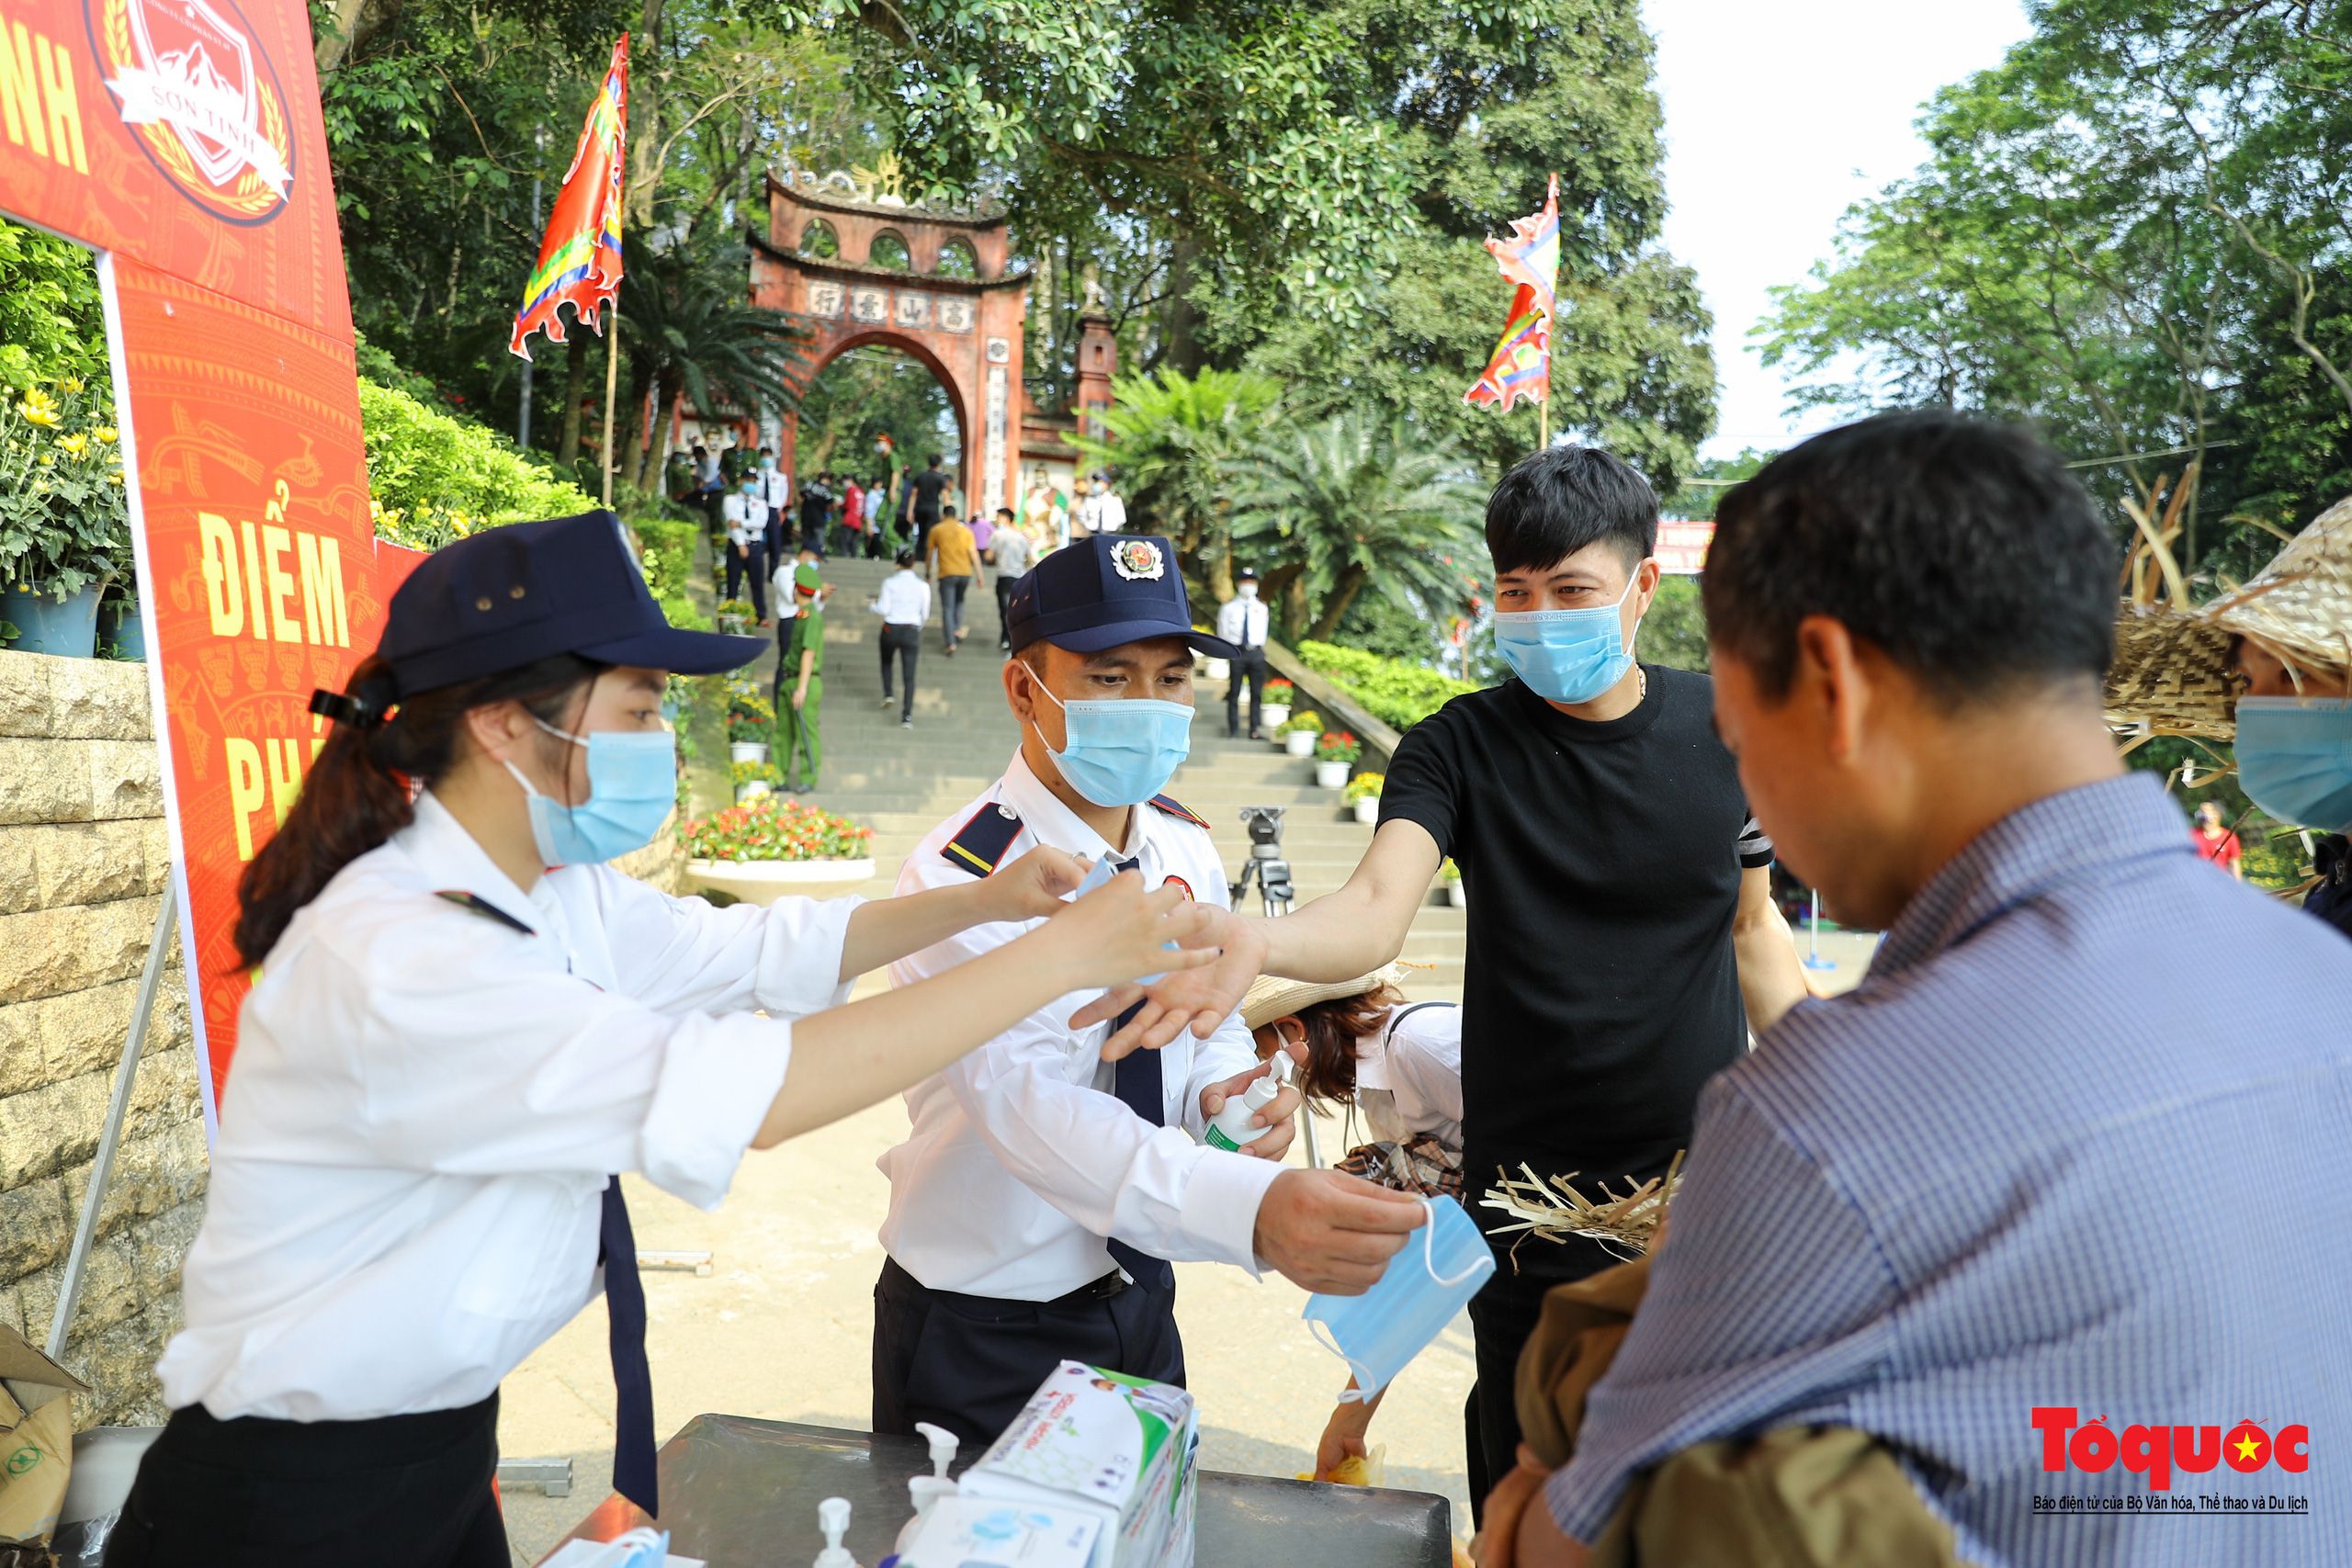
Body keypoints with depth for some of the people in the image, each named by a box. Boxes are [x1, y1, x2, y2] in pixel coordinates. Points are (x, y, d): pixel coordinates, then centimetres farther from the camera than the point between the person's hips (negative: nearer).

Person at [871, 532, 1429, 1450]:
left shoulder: (1184, 850, -3)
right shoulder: (963, 880, -24)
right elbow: (1026, 1100, -37)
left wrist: (1224, 1088, -15)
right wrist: (1253, 1209, -52)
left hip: (1139, 1301, 6)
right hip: (983, 1339, -6)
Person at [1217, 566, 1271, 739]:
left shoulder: (1261, 608, 10)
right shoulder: (1228, 608, 3)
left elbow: (1263, 633, 12)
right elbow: (1223, 633, 6)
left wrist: (1258, 648, 6)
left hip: (1256, 653, 2)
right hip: (1236, 652, -2)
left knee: (1257, 693, 3)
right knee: (1234, 692, 0)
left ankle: (1254, 731, 9)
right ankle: (1233, 728, 10)